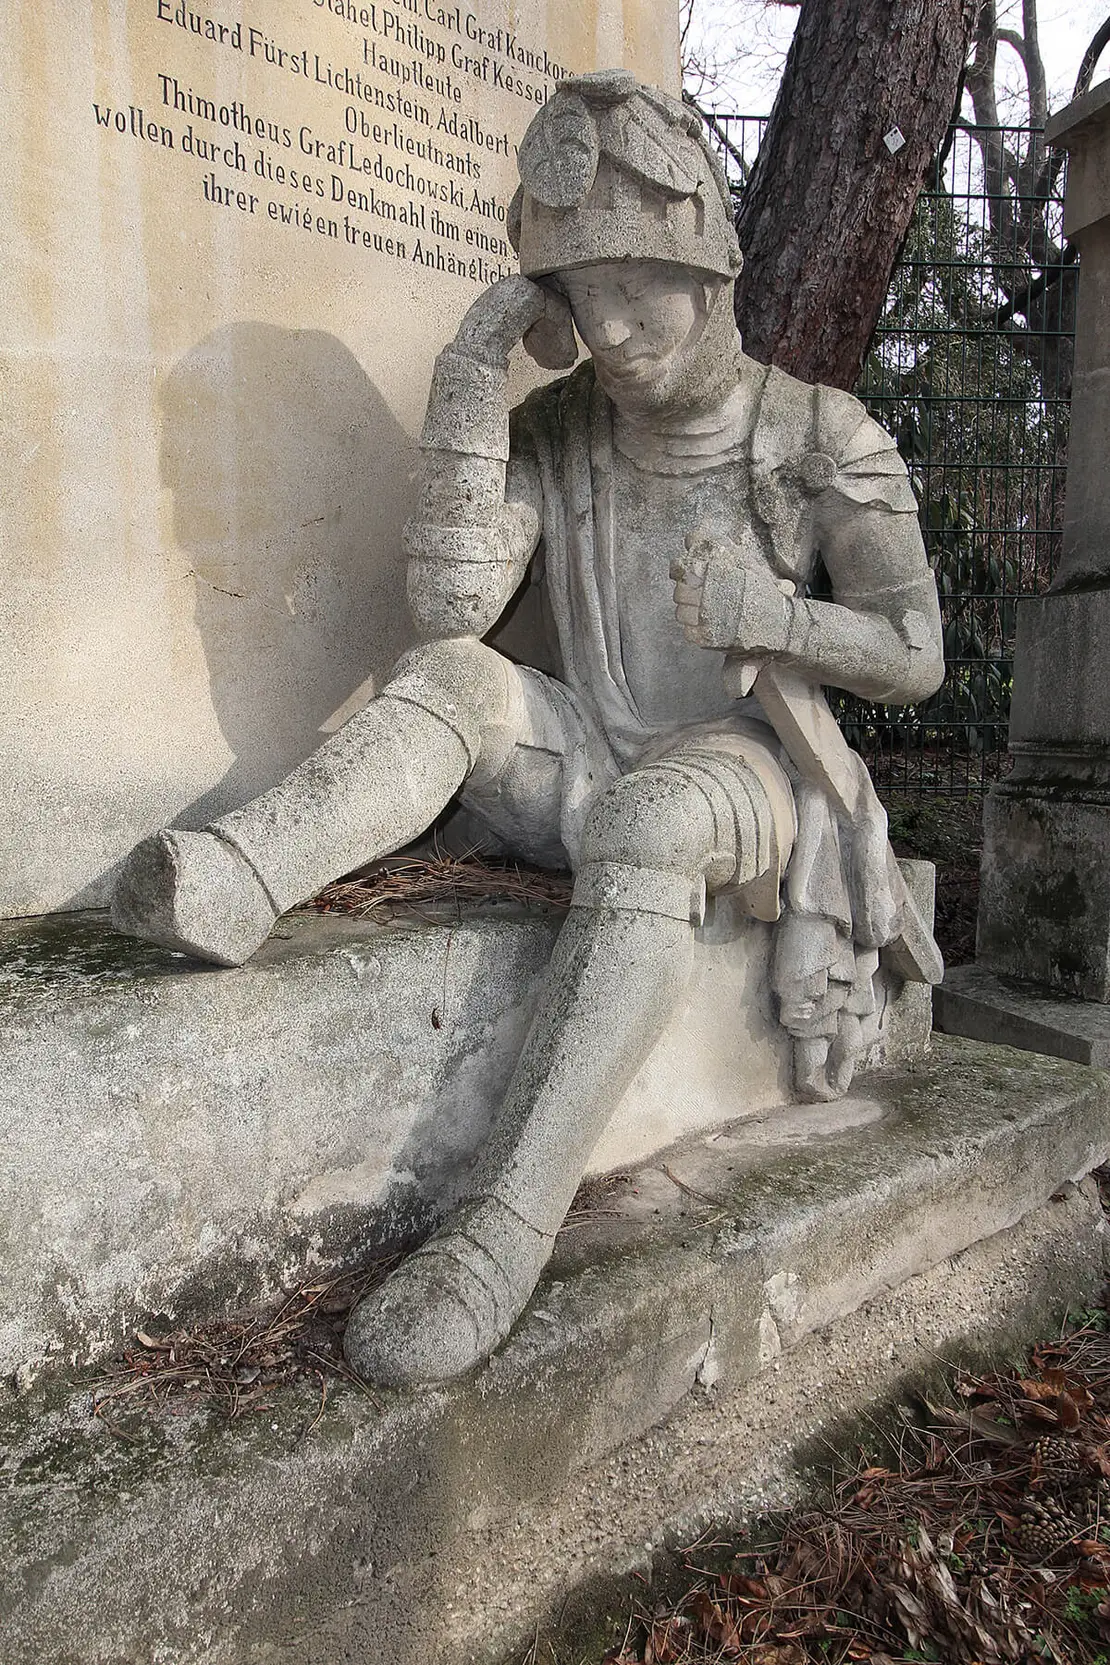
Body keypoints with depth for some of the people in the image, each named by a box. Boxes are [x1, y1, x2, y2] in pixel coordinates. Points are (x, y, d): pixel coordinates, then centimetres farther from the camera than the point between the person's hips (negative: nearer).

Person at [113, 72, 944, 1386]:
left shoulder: (823, 438, -5)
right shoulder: (551, 431, 1)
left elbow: (915, 662, -4)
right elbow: (452, 607, -13)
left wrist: (765, 614, -20)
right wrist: (465, 393, -20)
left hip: (742, 779, -3)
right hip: (596, 776, 4)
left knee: (648, 817, -38)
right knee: (455, 679, -23)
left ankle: (503, 1227, -43)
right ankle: (228, 883, -42)